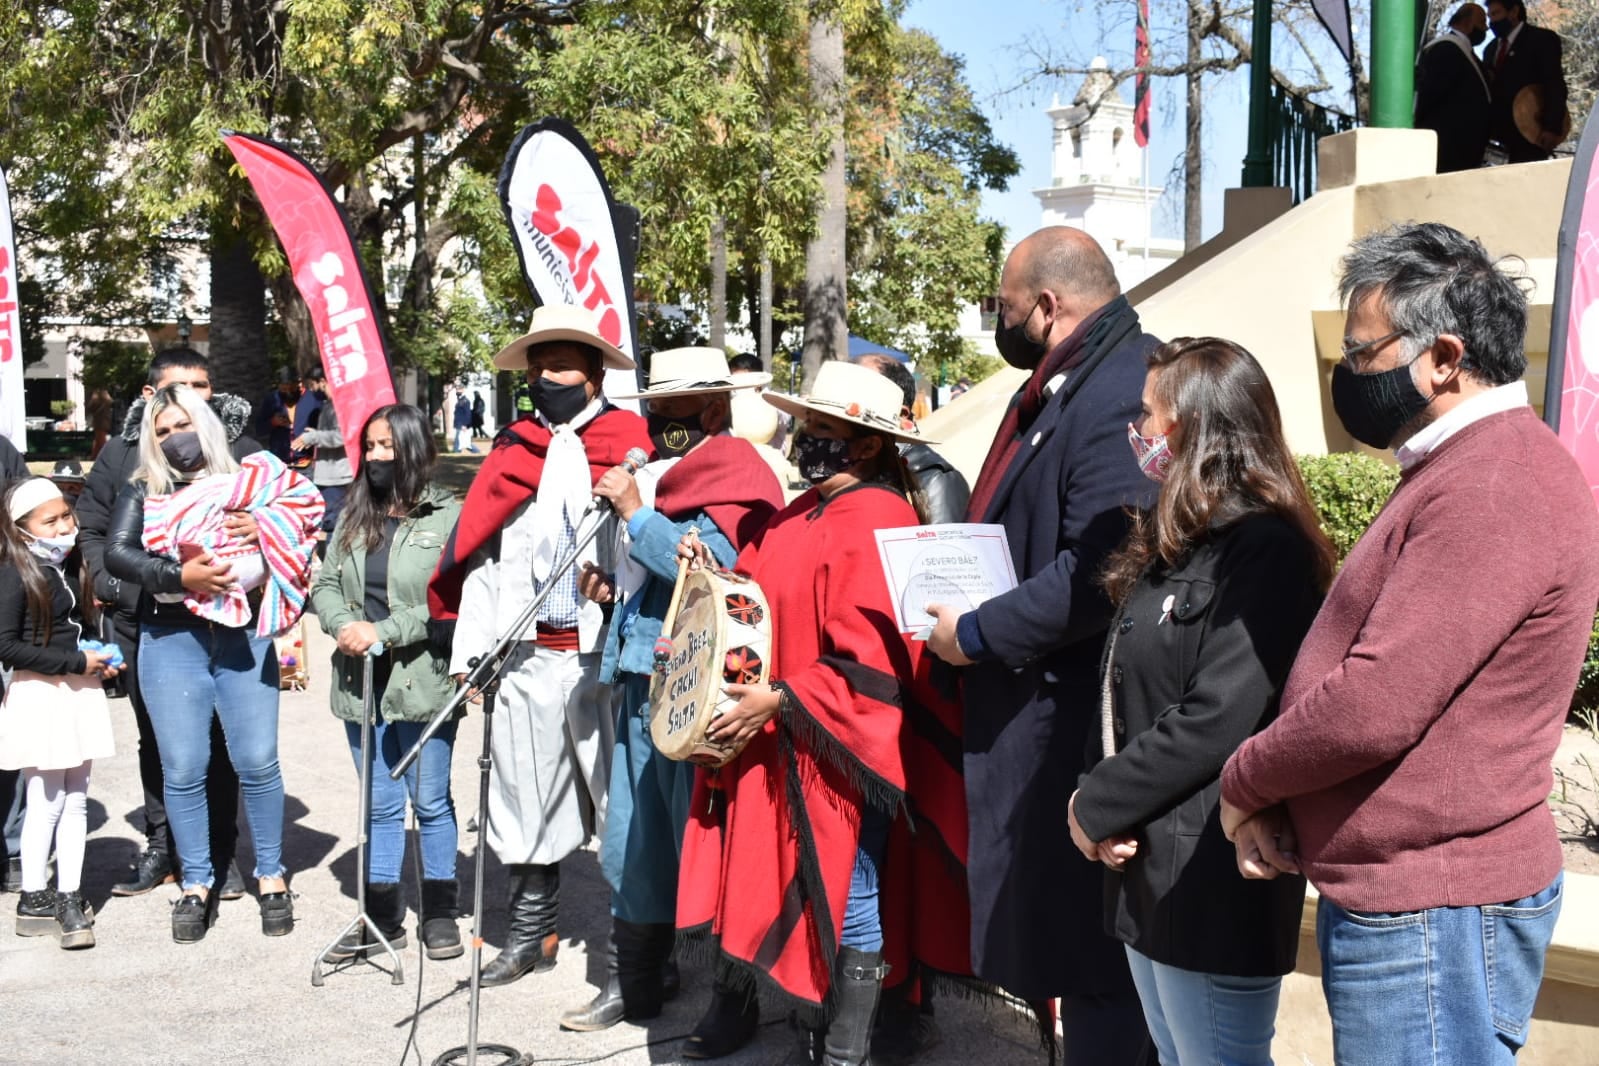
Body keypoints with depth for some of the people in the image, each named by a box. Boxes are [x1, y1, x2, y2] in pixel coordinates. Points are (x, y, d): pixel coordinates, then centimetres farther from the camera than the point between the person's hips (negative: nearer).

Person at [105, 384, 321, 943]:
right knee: (183, 769, 3)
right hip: (171, 641, 1)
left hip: (243, 639, -1)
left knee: (257, 761, -1)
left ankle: (271, 876, 14)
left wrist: (260, 526, -14)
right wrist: (180, 575, -17)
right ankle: (196, 885, 15)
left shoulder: (251, 480, 9)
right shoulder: (142, 492, 10)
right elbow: (117, 553, -4)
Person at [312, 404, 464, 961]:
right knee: (380, 804, 14)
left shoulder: (448, 516, -9)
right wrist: (344, 625, -11)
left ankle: (439, 913, 21)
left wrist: (382, 633, -19)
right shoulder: (354, 517, 11)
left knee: (429, 801, 7)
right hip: (361, 680, 6)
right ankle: (382, 915, 23)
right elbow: (326, 585, 10)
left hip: (422, 681, -5)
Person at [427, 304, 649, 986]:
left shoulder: (629, 444, -1)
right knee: (530, 798, 13)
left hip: (605, 653, -4)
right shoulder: (512, 451, 12)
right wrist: (469, 650, 7)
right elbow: (477, 555, 11)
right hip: (529, 657, 5)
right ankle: (531, 935, 27)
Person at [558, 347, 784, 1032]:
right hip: (640, 681, 9)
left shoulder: (732, 479, -8)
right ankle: (632, 983, 25)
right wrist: (609, 587, 9)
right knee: (633, 844, 13)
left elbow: (712, 565, -23)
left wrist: (635, 511, -16)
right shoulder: (654, 474, 17)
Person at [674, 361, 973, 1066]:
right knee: (753, 873, 18)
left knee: (844, 901, 2)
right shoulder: (800, 515, 13)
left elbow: (868, 662, -22)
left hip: (836, 749, -9)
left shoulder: (876, 524, -16)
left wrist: (779, 700, -22)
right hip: (768, 744, 9)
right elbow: (764, 605, 22)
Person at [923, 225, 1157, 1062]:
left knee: (1084, 942, 0)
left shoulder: (1118, 392, -19)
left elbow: (1101, 570, -27)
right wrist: (970, 605, 8)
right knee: (1047, 924, 18)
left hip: (1073, 714, -10)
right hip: (1032, 702, 11)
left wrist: (979, 634, -17)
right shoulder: (1060, 383, 14)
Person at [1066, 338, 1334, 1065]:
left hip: (1213, 875, -9)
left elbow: (1214, 722, -25)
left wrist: (1095, 808, -15)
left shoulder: (1263, 549, -17)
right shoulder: (1177, 541, 13)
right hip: (1146, 861, 9)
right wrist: (1094, 794, -5)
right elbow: (1122, 688, 12)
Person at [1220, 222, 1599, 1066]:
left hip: (1430, 915, -10)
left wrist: (1244, 783, -7)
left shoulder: (1494, 488, -20)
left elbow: (1375, 707, -24)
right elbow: (1363, 662, 17)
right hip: (1397, 894, 10)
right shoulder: (1462, 470, 15)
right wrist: (1271, 801, 4)